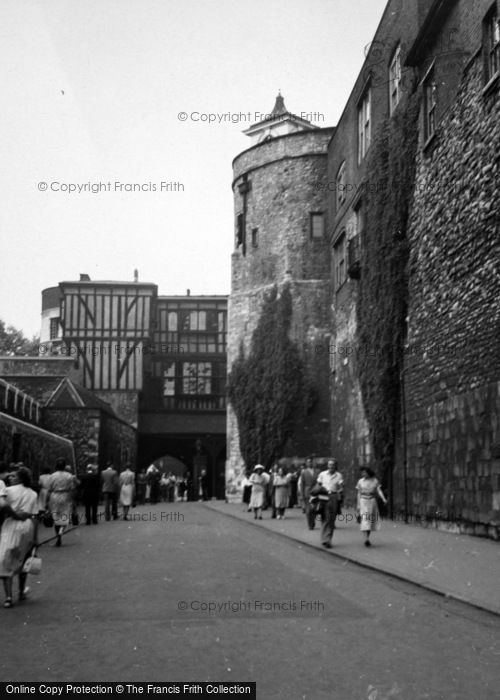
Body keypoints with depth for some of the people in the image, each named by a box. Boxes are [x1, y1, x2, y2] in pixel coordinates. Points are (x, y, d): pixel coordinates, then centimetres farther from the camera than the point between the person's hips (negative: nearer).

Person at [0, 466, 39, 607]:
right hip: (27, 526, 4)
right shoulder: (33, 494, 6)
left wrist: (15, 515, -5)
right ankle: (22, 591, 34)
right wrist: (35, 538, 4)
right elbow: (34, 517, 3)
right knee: (22, 559, 22)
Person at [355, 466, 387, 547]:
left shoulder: (375, 481, 2)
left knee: (371, 521, 7)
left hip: (372, 501, 2)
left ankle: (367, 539, 20)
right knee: (364, 519, -14)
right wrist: (358, 506, 3)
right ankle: (366, 540, -23)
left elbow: (379, 491, -5)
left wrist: (384, 499, -22)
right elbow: (359, 494, 5)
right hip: (363, 501, -2)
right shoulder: (360, 481, 2)